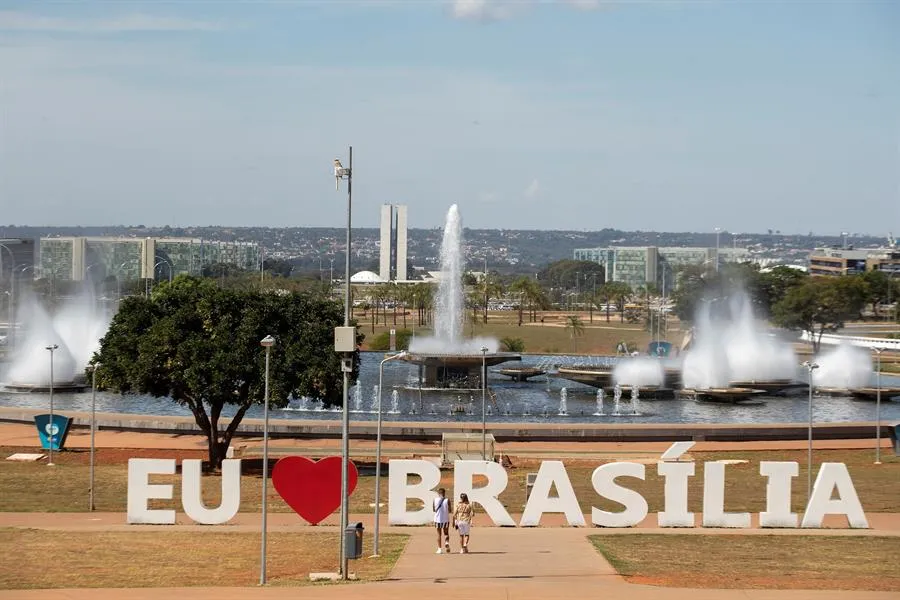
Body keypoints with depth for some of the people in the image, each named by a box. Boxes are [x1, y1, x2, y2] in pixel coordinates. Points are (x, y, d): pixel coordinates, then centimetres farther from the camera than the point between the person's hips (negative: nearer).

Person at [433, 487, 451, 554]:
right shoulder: (447, 500, -4)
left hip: (437, 518, 1)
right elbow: (449, 510, -3)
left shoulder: (435, 499, -1)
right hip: (446, 519, -1)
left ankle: (439, 549, 5)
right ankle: (447, 543, -16)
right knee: (446, 533, 13)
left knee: (439, 534, 10)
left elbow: (434, 509, 7)